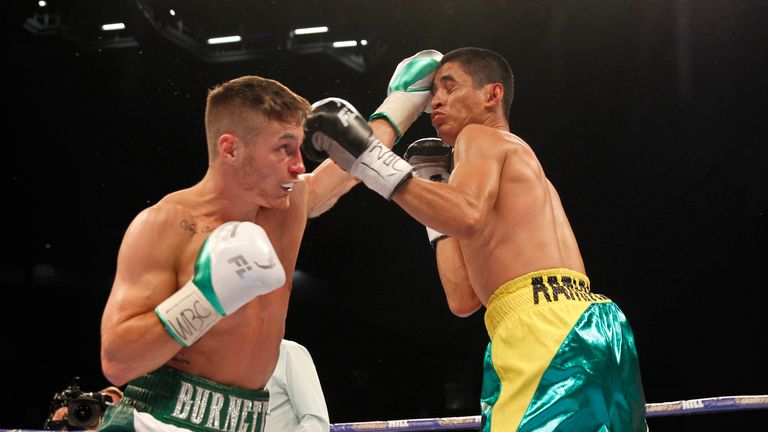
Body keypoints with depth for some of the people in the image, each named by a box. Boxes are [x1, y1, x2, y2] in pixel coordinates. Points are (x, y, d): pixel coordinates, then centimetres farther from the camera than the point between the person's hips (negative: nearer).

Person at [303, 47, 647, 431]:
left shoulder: (481, 137, 8)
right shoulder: (520, 177, 33)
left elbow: (467, 216, -18)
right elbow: (464, 298, 24)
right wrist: (436, 187, 32)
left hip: (547, 327, -10)